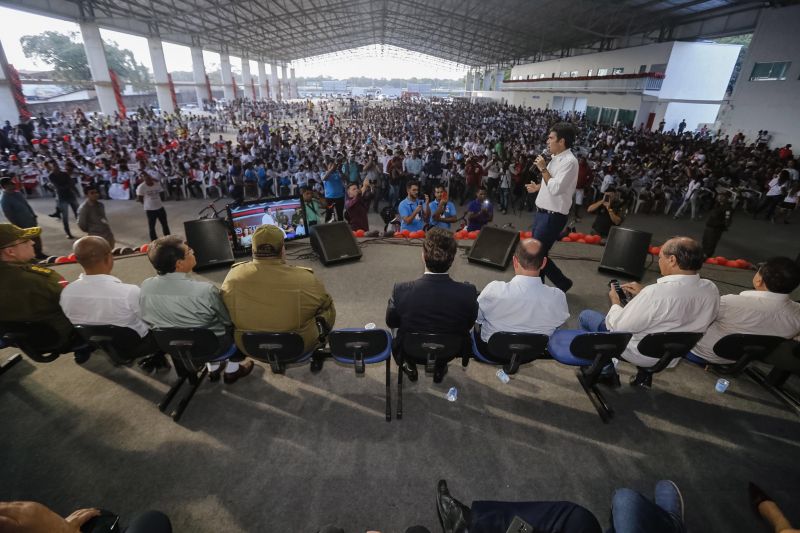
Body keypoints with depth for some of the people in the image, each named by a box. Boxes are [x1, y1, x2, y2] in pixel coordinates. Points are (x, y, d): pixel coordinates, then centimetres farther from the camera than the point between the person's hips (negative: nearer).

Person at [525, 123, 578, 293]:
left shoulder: (569, 161, -18)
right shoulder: (556, 158, 10)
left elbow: (555, 188, -26)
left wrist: (543, 169, -20)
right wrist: (538, 187, 19)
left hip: (553, 216, -9)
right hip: (542, 212, 9)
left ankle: (563, 282, 15)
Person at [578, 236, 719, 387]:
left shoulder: (656, 293, -35)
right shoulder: (711, 290, -13)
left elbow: (620, 326, -25)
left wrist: (615, 302, -7)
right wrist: (644, 293, 4)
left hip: (638, 355, -7)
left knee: (586, 315, 11)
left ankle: (606, 374, 20)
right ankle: (644, 375, 28)